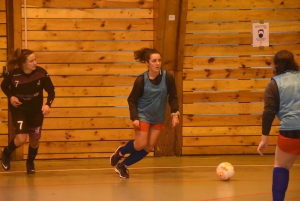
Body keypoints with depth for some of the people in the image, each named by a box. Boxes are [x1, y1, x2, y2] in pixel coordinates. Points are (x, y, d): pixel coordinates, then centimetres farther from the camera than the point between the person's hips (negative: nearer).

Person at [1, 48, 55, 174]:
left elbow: (51, 91, -9)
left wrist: (48, 104, -26)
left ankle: (30, 163, 41)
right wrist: (10, 97, -17)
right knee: (21, 139, -16)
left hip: (36, 111, 2)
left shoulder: (41, 73, -22)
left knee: (34, 139, 12)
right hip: (19, 110, -2)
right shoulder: (13, 74, -23)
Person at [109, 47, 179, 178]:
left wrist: (175, 114, -14)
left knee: (149, 147, 3)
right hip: (143, 116, -3)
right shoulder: (141, 80, -19)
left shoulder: (167, 77, -15)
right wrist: (134, 118, -21)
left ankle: (123, 166, 18)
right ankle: (120, 152, 22)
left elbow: (173, 97, -5)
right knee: (141, 145, -9)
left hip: (158, 118, 3)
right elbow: (131, 100, -10)